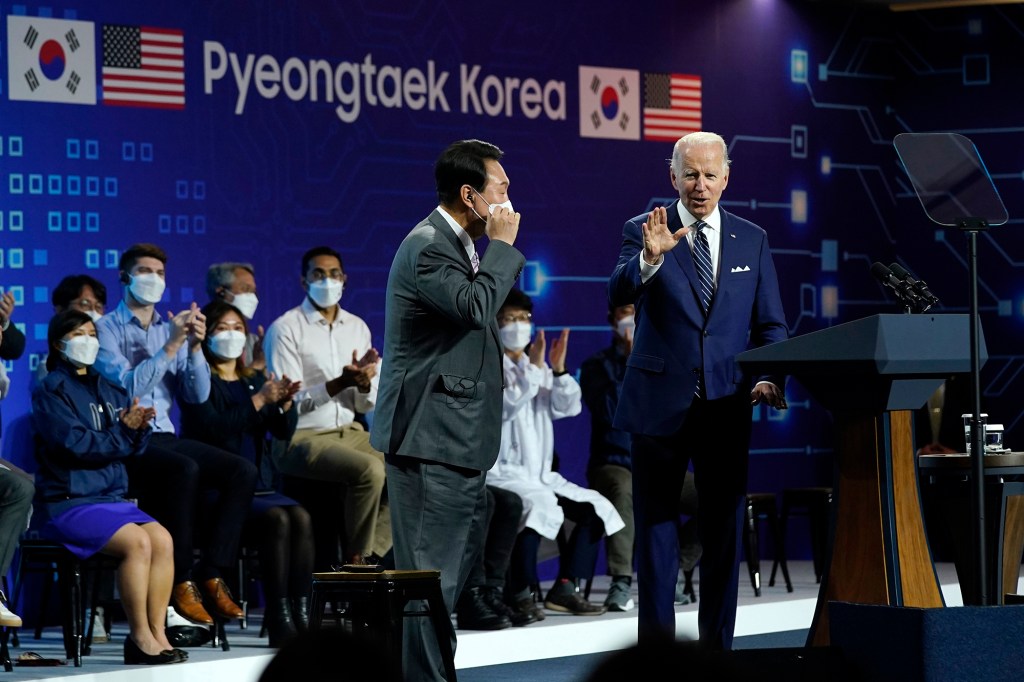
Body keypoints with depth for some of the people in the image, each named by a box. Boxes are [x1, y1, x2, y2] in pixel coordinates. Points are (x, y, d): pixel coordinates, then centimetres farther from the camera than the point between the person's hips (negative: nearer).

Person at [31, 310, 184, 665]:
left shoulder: (109, 391, 18)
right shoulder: (52, 391, -2)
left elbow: (136, 448, 10)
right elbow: (74, 443, -17)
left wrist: (139, 427, -11)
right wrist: (123, 431, -12)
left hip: (112, 498, 7)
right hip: (68, 503, -7)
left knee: (162, 539, -18)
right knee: (137, 541, -27)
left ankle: (157, 633, -15)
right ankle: (140, 637, -18)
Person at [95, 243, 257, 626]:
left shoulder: (171, 329, 19)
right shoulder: (106, 329, 2)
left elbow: (198, 395, 9)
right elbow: (129, 386, -13)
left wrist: (195, 346, -5)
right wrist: (171, 346, -18)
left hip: (165, 438, 6)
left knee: (242, 471, -18)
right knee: (184, 470, -36)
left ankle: (209, 574, -17)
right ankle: (179, 583, -26)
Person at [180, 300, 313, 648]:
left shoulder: (255, 380, 21)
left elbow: (284, 431, 9)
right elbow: (214, 428, -15)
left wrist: (285, 402, -12)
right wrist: (259, 400, -19)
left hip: (259, 485, 6)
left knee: (301, 516, -24)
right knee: (277, 519, -30)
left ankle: (301, 614, -30)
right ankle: (278, 619, -32)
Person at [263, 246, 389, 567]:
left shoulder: (357, 327, 12)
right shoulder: (286, 329, -6)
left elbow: (368, 405, 11)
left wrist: (365, 383, -13)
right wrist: (339, 384, -25)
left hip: (350, 432, 7)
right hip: (302, 438, -7)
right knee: (369, 470, -31)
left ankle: (370, 555, -9)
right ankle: (355, 559, -14)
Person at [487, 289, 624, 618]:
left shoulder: (536, 367, 20)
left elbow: (568, 408, 8)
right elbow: (504, 406, -18)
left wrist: (558, 369, -7)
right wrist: (533, 369, -21)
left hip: (541, 475, 8)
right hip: (501, 473, -8)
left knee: (596, 509, -6)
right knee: (539, 505, -36)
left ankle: (565, 588, -8)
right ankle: (520, 594, -31)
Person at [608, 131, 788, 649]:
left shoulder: (751, 240, 8)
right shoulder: (644, 232, 0)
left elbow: (770, 324, 9)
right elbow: (619, 293, -18)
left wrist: (768, 377, -9)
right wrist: (649, 258, -37)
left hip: (726, 406, 3)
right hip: (660, 405, -2)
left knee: (723, 534, 7)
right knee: (656, 533, 3)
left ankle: (716, 648, 14)